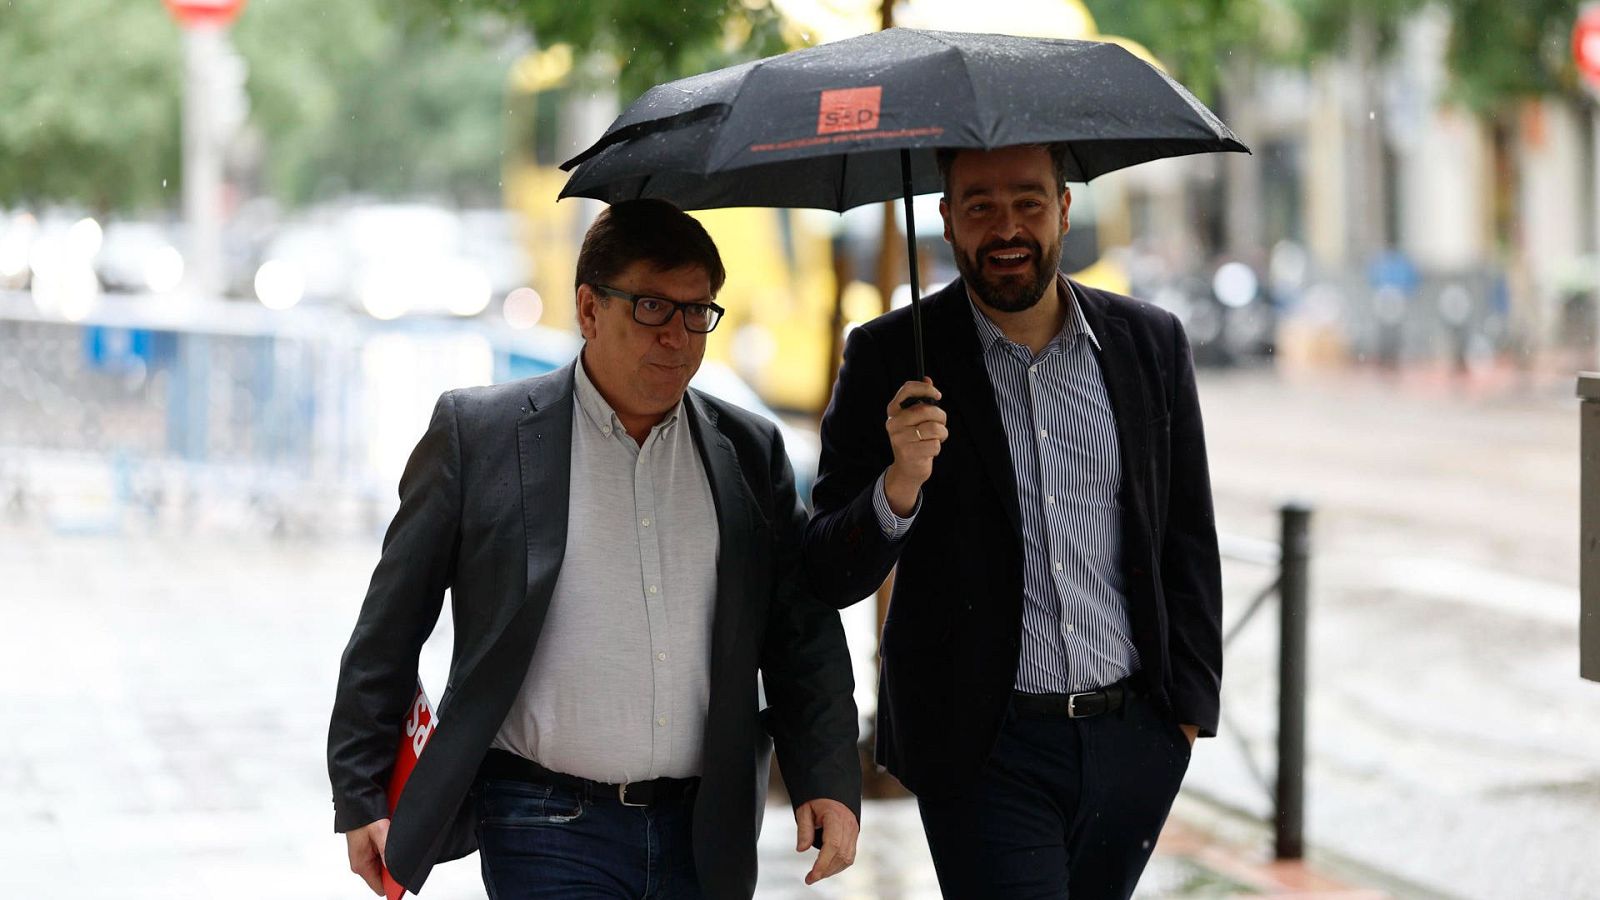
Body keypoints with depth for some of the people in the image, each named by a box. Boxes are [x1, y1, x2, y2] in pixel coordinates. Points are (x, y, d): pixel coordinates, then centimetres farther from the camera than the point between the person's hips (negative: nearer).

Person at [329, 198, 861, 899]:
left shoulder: (750, 452, 10)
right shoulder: (477, 431, 0)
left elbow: (803, 636, 11)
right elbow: (389, 626, 4)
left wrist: (828, 784, -3)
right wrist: (361, 797, 2)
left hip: (704, 841, 4)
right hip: (545, 831, -3)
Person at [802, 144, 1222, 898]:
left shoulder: (1150, 343, 5)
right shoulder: (891, 359, -4)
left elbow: (1188, 542, 14)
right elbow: (831, 578, -6)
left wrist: (1190, 703, 8)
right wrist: (899, 486, -24)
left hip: (1137, 743, 3)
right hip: (986, 749, -3)